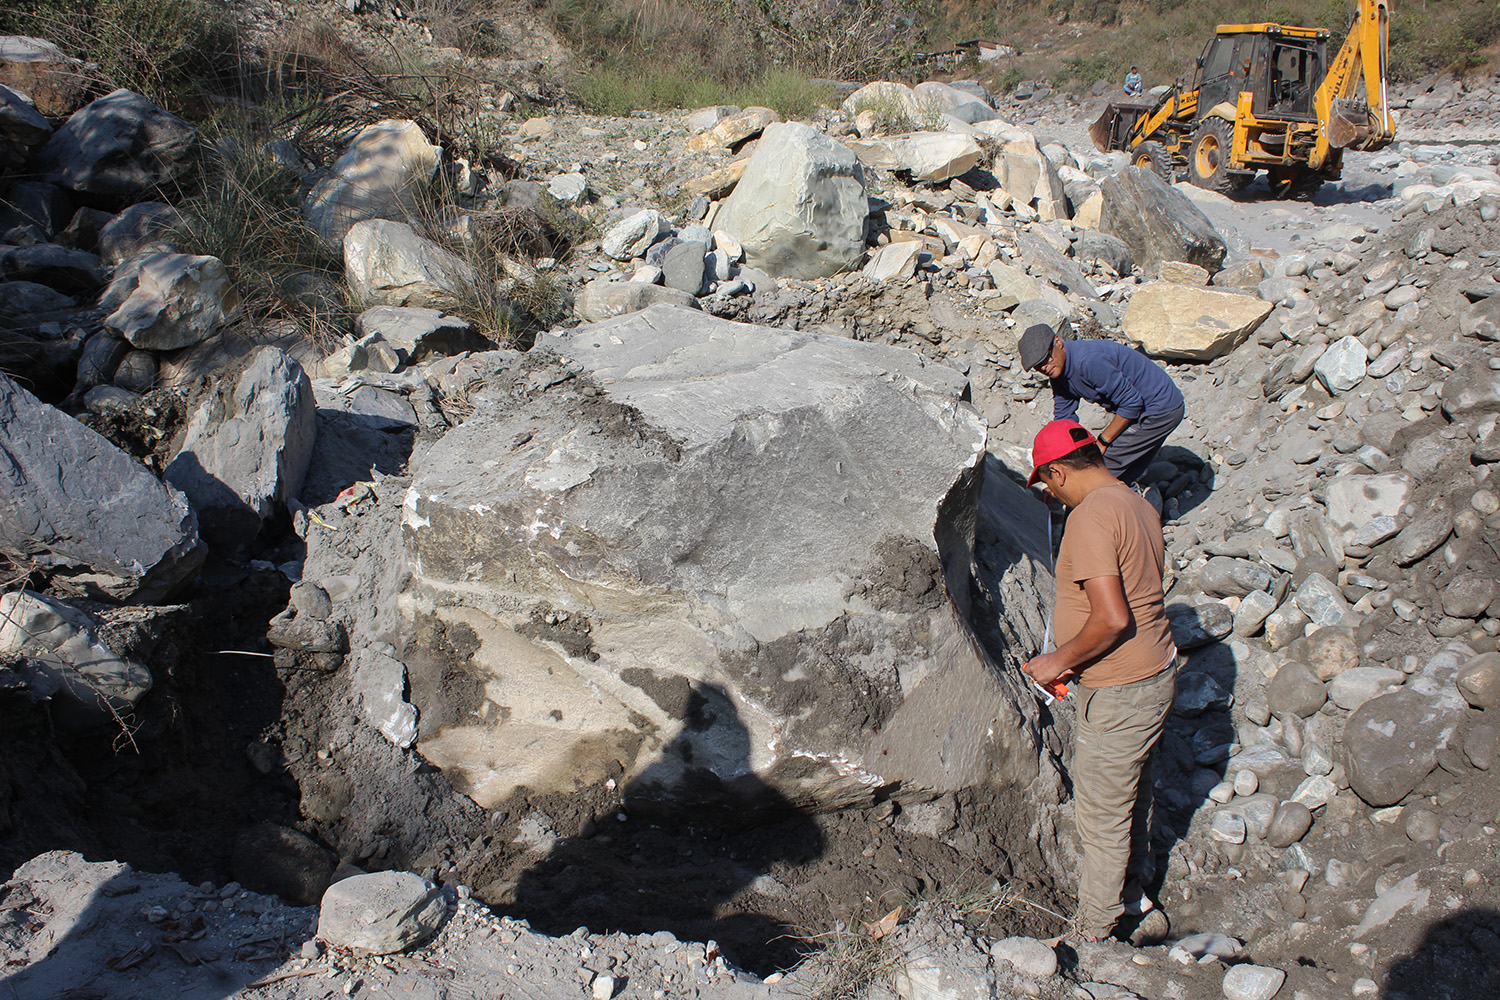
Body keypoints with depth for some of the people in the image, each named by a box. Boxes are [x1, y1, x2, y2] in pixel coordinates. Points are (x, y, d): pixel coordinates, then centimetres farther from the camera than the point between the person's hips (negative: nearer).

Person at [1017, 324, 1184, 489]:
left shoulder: (1088, 361, -31)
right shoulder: (1058, 373, -1)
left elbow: (1132, 402, -25)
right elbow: (1063, 420, 7)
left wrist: (1102, 442, -16)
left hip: (1158, 410, -10)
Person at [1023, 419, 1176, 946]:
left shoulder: (1090, 518, -22)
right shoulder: (1139, 505, 8)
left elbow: (1111, 619, -28)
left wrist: (1059, 660, -14)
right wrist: (1078, 659, 16)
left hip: (1120, 694, -9)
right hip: (1156, 672, 9)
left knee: (1101, 819, 6)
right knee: (1132, 798, 24)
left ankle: (1093, 932, 22)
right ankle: (1137, 902, 40)